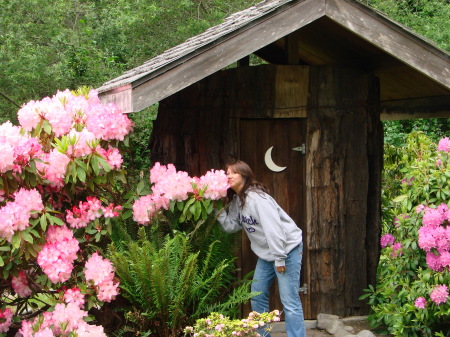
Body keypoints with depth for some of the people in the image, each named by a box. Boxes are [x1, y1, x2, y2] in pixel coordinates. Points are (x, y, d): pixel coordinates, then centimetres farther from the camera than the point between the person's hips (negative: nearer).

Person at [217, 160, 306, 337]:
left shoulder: (256, 197, -20)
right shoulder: (236, 200, 7)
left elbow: (273, 228, -24)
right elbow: (231, 226, 4)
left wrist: (280, 258, -24)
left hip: (287, 248, -9)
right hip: (266, 252, 9)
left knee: (290, 301, -11)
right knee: (257, 297, 12)